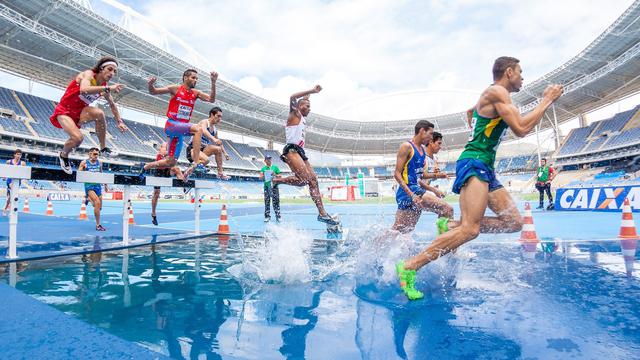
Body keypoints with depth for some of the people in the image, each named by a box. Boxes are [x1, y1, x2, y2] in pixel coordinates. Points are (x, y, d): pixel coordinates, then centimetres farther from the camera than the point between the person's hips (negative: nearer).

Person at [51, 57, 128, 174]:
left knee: (99, 113, -29)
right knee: (78, 138, -27)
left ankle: (103, 148, -14)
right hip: (64, 111, -5)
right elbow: (84, 89, -40)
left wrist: (119, 121, 13)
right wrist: (108, 88, -44)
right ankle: (63, 155, 8)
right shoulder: (89, 74, -17)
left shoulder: (104, 86, 1)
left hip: (79, 113, 5)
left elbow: (112, 105, 17)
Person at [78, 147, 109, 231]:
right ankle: (98, 225, -15)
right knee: (97, 202, -24)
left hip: (98, 185, 5)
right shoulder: (84, 163, 0)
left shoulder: (99, 163, 11)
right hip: (89, 185, -5)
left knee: (99, 207, 6)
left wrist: (105, 185, 22)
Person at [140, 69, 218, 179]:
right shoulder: (176, 88, -2)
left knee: (171, 163, 9)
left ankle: (146, 167, 33)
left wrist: (213, 83, -15)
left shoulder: (196, 93, 9)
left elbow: (211, 99, -5)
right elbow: (153, 92, 0)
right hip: (171, 125, -6)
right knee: (198, 129, -31)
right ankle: (195, 164, -36)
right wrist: (150, 85, -22)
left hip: (181, 130, 6)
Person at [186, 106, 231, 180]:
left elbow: (219, 142, 23)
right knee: (206, 160, -32)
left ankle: (220, 173, -7)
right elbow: (204, 131, -33)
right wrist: (213, 139, -50)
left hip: (202, 149, 8)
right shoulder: (204, 122, -10)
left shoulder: (215, 129, 12)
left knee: (218, 149, -9)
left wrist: (225, 153, 13)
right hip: (192, 148, -8)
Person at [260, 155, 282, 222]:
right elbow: (260, 178, 0)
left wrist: (275, 175, -11)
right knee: (267, 202, 0)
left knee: (276, 201, -4)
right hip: (266, 186, 1)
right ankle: (267, 216, 6)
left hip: (274, 186, -1)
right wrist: (263, 176, -21)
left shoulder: (275, 167, 10)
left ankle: (278, 216, -2)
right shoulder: (263, 168, 10)